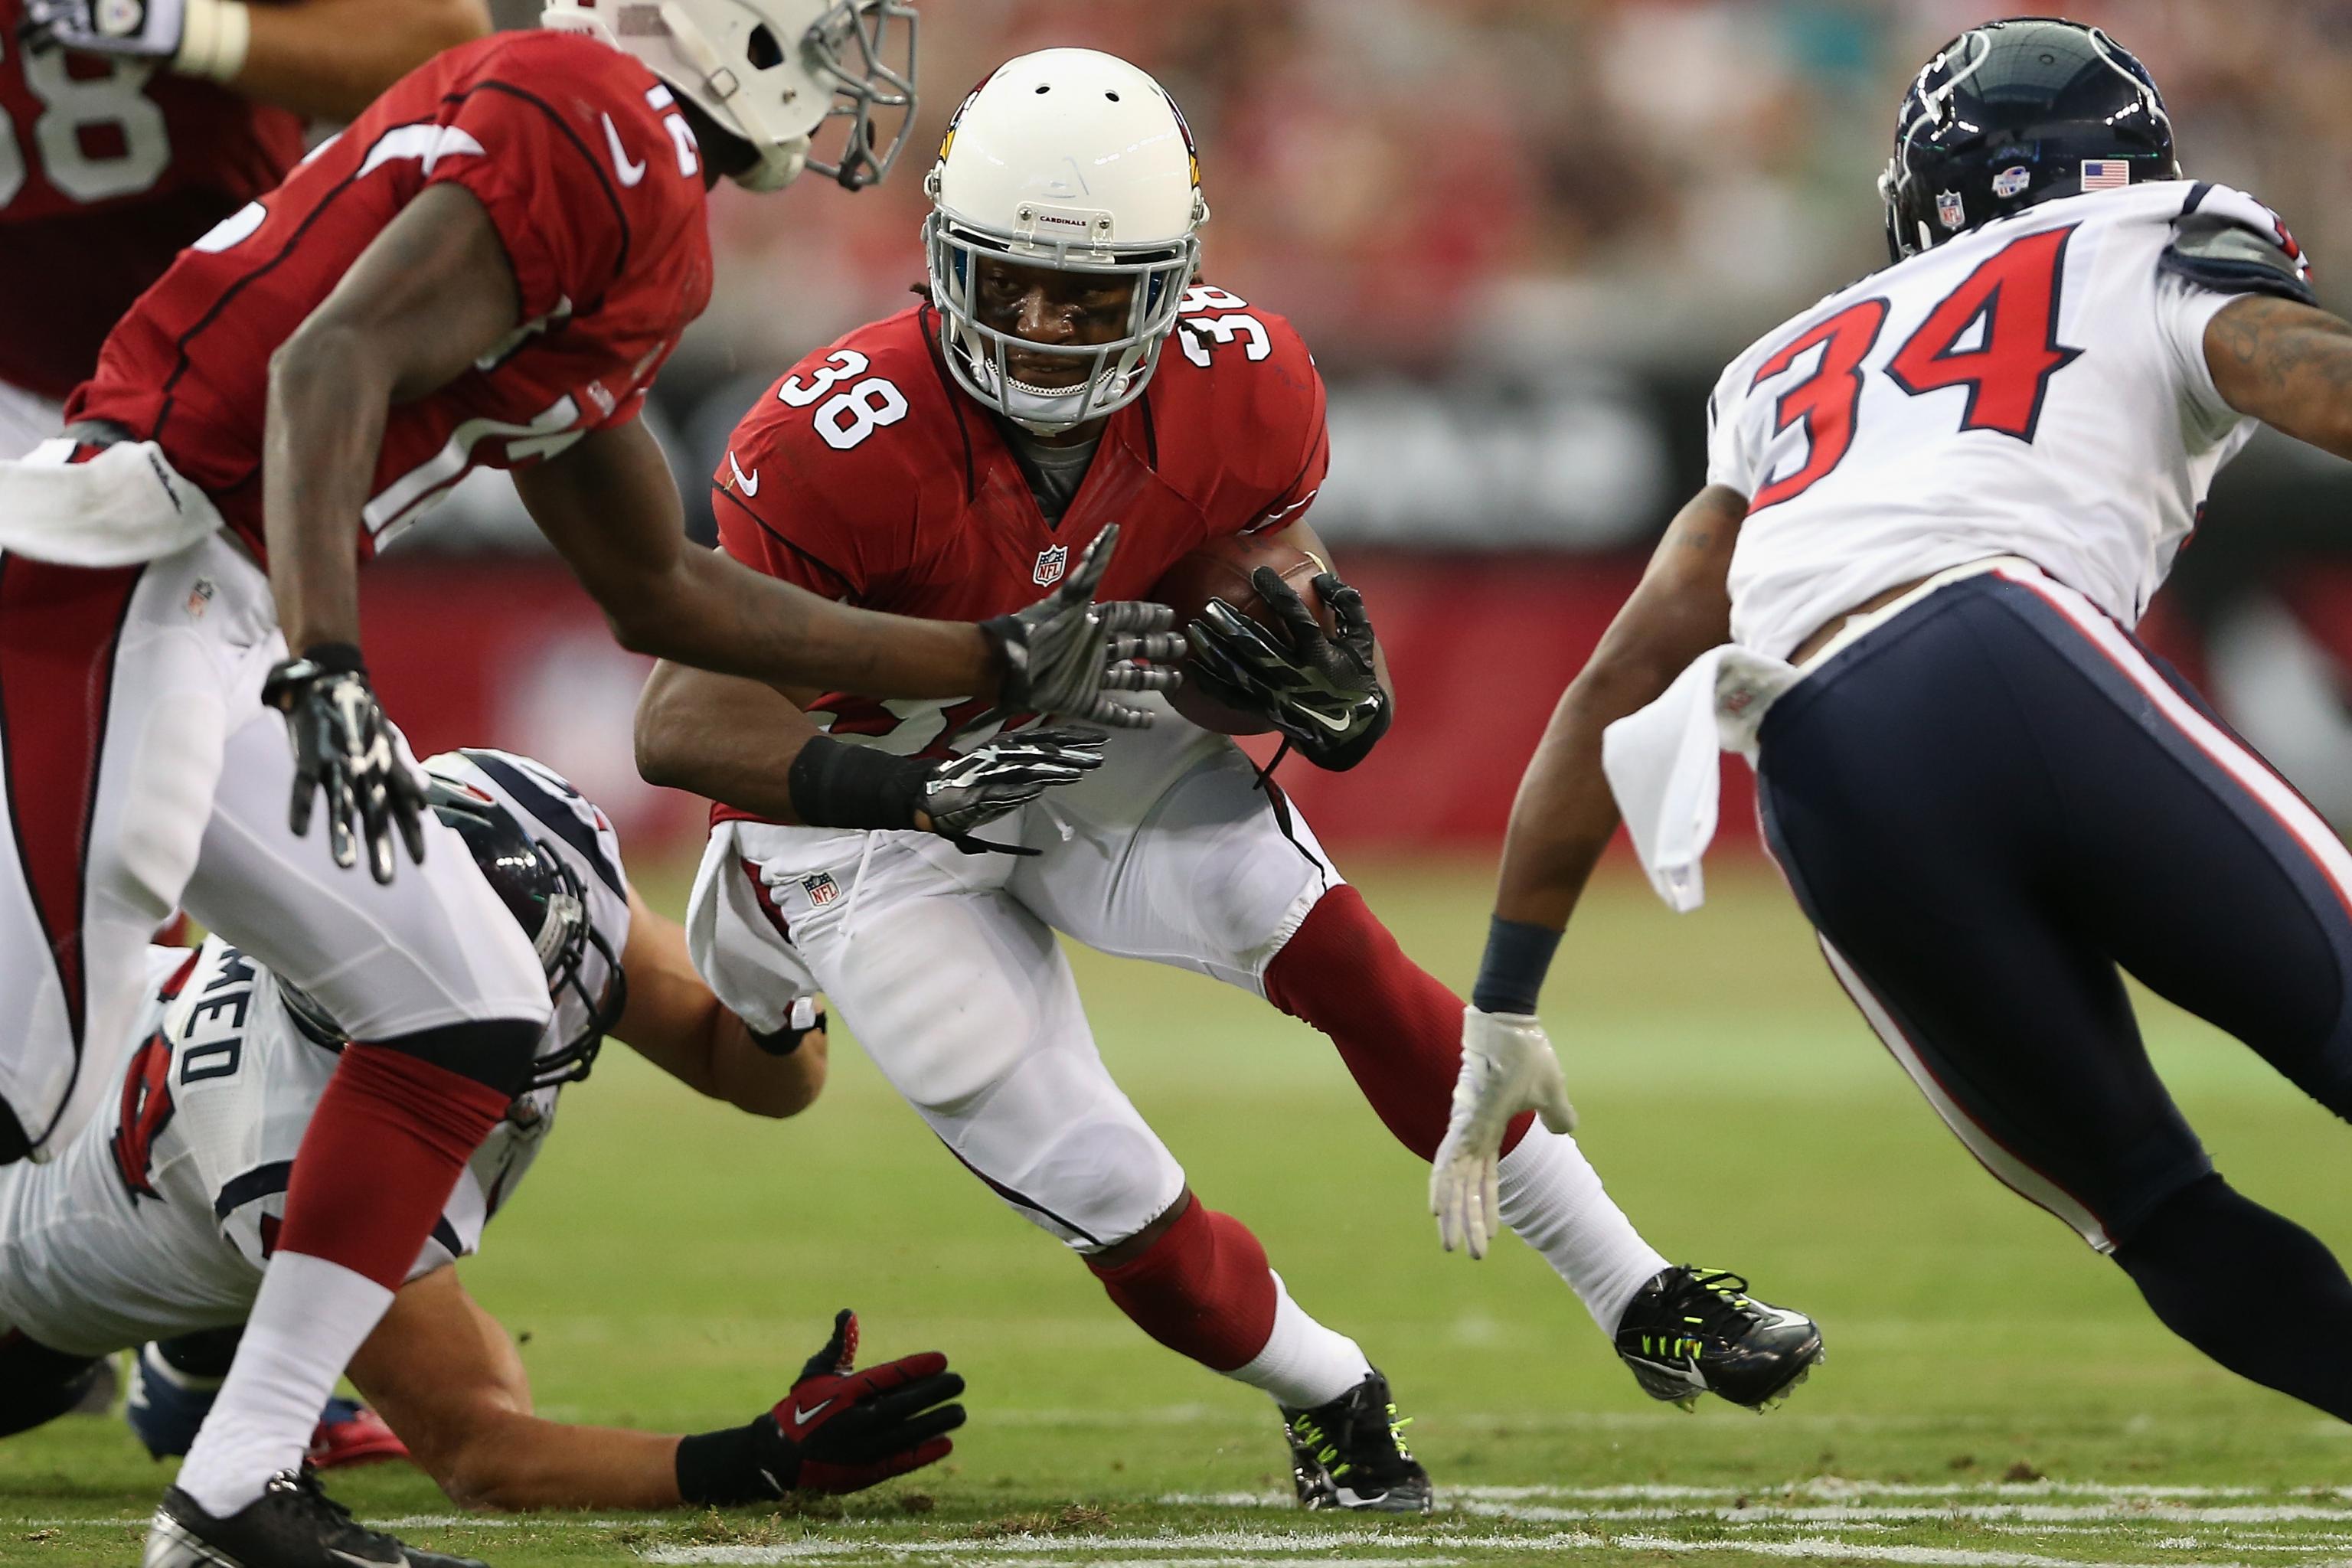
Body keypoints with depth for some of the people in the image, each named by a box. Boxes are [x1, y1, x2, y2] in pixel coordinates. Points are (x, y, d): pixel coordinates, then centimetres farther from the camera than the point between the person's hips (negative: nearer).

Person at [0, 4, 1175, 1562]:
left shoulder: (633, 209, 20)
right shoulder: (594, 128, -11)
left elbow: (661, 590, 29)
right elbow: (331, 365, -23)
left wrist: (999, 661, 35)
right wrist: (326, 675, -34)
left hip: (223, 620, 10)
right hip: (126, 594, -10)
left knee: (464, 1020, 12)